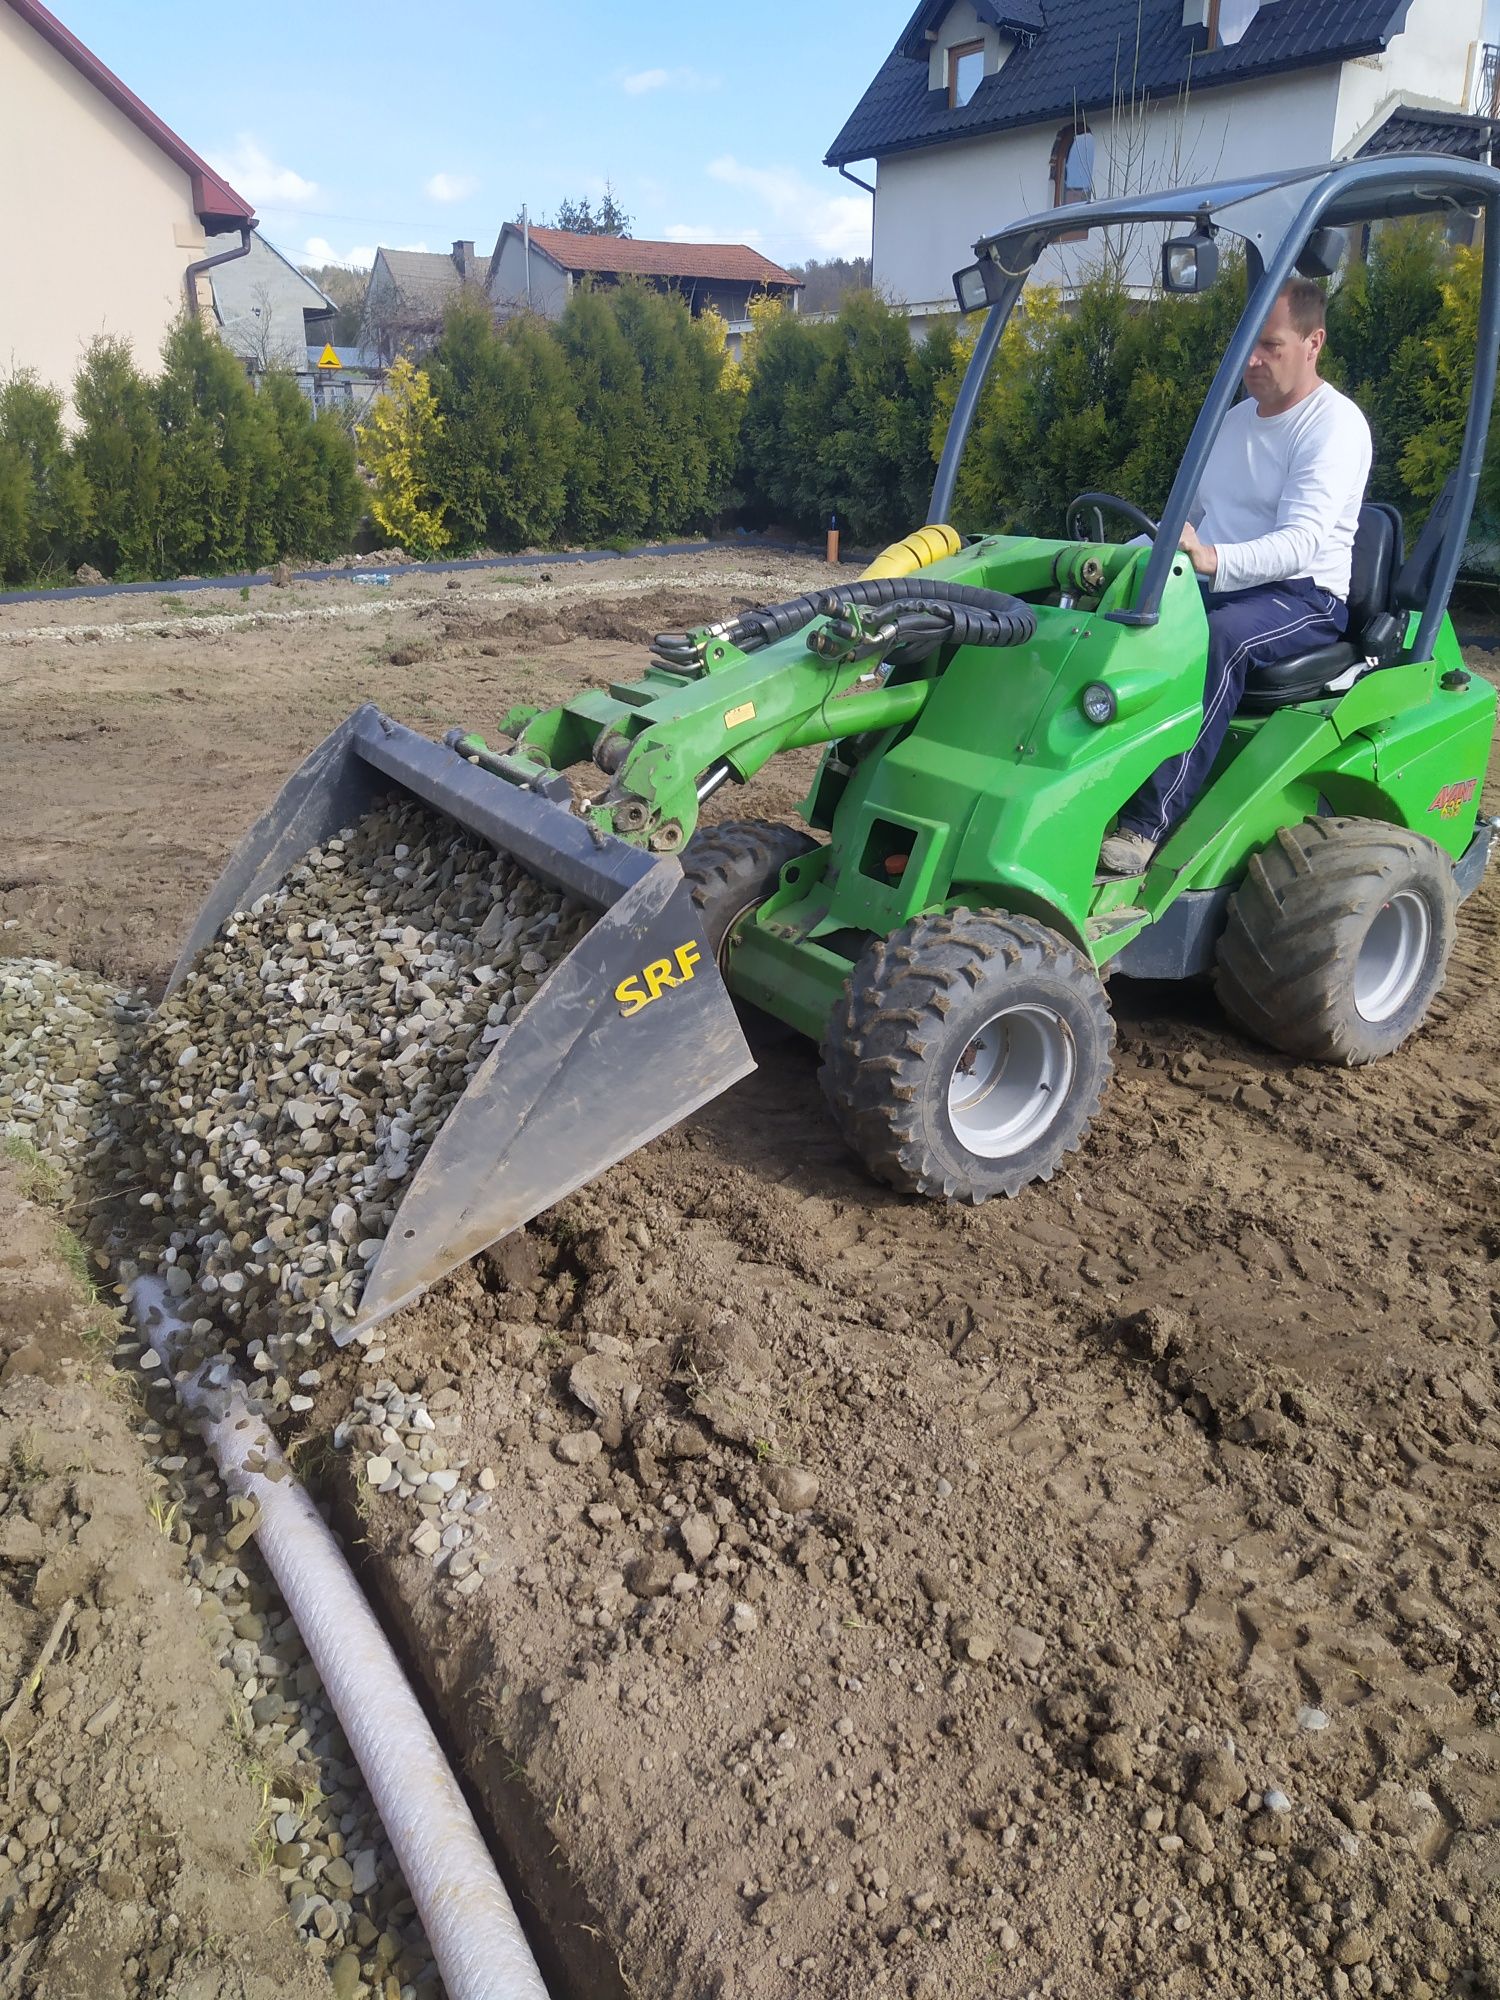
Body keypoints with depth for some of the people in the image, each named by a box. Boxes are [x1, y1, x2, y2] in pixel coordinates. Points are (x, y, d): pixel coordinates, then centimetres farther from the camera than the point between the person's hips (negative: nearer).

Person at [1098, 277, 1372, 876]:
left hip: (1303, 595, -7)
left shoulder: (1335, 424, -9)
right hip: (1216, 583, 7)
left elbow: (1301, 541, -24)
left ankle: (1148, 824, -44)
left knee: (1219, 638, -39)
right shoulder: (1233, 420, 17)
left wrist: (1212, 558, -42)